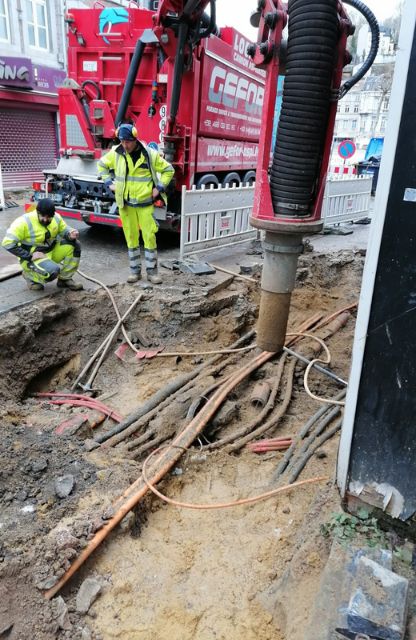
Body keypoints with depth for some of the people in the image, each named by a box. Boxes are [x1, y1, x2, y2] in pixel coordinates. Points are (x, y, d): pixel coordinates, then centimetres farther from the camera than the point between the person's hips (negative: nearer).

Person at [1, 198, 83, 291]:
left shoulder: (56, 217, -7)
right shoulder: (24, 222, -23)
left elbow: (64, 230, 8)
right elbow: (7, 243, -23)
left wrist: (70, 235, -18)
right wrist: (29, 256, -25)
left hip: (51, 251, 6)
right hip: (32, 257, -6)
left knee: (74, 245, -12)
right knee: (53, 271, -33)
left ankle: (65, 279, 2)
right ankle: (30, 275, 2)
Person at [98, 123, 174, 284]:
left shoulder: (150, 154, -5)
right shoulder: (115, 153, 1)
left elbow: (168, 170, 5)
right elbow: (102, 164, 19)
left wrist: (159, 188, -3)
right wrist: (109, 182, 9)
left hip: (145, 204, -2)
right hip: (125, 204, 2)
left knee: (150, 237, -2)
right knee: (131, 238, 7)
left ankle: (152, 271, 9)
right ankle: (135, 270, 17)